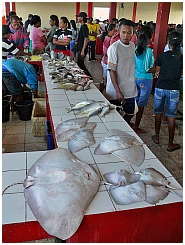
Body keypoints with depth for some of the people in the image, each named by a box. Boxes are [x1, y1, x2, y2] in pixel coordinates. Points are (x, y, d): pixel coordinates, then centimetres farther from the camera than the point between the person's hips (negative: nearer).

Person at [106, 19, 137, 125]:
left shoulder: (133, 46, 5)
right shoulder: (114, 47, -15)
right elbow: (112, 70, -17)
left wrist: (135, 83, 17)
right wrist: (118, 91, -22)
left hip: (130, 89, 7)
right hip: (115, 91, -6)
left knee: (130, 114, 17)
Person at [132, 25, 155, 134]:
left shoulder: (136, 49, -1)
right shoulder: (148, 51, -19)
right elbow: (148, 70, -19)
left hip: (136, 78, 6)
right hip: (145, 80, -6)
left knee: (136, 102, 20)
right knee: (141, 104, 6)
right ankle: (136, 128, 18)